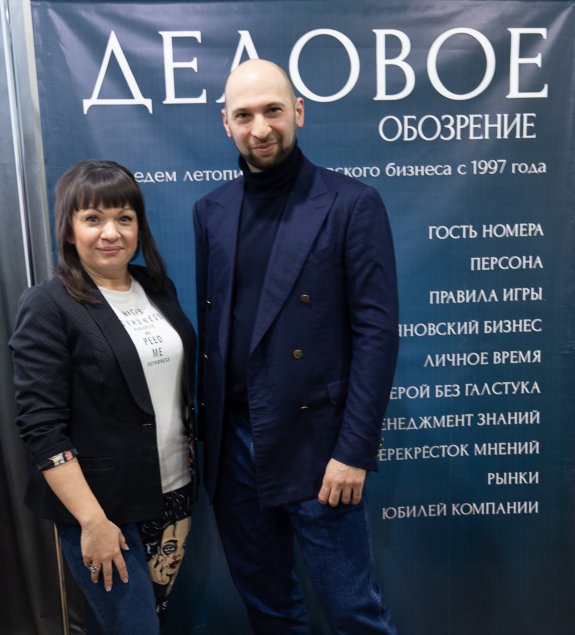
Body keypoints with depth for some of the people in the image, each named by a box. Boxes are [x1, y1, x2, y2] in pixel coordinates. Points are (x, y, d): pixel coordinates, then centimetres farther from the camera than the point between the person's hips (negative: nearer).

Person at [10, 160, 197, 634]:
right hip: (103, 507, -5)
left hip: (174, 493, 6)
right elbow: (42, 427, -16)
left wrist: (192, 465, 10)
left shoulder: (159, 287, 4)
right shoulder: (48, 306, -13)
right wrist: (93, 521, -17)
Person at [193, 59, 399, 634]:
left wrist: (353, 451, -14)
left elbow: (376, 333, -10)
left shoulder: (352, 205, -7)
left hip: (313, 445, -4)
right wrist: (206, 433, 7)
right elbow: (208, 327, 10)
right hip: (231, 444, 5)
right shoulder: (210, 211, 8)